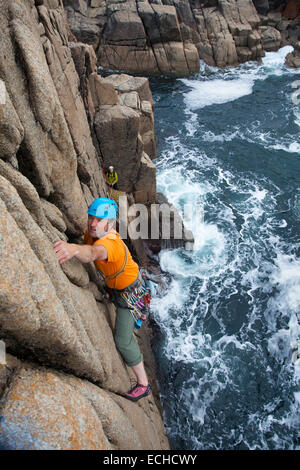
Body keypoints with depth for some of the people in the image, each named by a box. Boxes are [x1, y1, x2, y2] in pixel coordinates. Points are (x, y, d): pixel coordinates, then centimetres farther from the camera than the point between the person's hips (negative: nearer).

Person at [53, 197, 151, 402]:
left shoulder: (109, 243, -44)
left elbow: (94, 253, -70)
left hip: (129, 291, -9)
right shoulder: (92, 232, -17)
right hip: (116, 283, 9)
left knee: (123, 340, -5)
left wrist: (74, 249, -88)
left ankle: (143, 384, 13)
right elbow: (88, 245, 9)